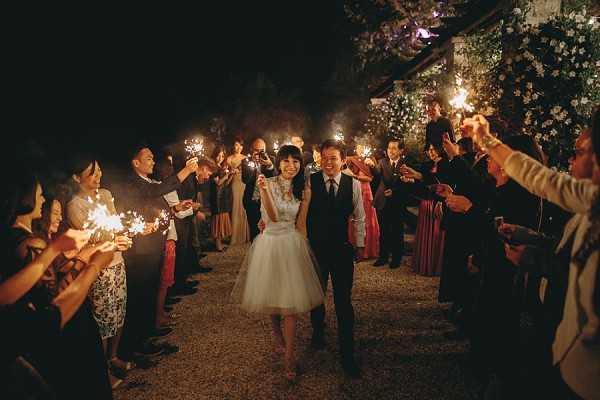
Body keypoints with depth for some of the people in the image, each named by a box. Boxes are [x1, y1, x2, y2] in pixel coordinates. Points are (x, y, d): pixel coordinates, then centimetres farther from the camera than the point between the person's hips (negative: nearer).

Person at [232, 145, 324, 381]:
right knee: (271, 295, 15)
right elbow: (273, 216, -20)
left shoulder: (304, 191, 1)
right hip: (270, 243, -1)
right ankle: (278, 336, 42)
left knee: (291, 301, -3)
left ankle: (289, 357, 5)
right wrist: (264, 190, -34)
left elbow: (300, 225, 7)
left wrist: (303, 248, 7)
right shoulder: (269, 183, -8)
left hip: (292, 244, 1)